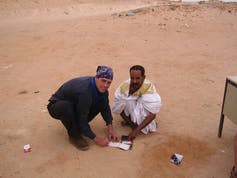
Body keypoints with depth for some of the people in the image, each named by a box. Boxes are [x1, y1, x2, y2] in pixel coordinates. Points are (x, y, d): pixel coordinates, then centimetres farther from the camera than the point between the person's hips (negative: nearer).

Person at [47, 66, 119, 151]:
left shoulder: (101, 87, -13)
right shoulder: (84, 92, -36)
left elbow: (105, 107, 0)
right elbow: (82, 119, -31)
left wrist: (110, 128, -9)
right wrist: (97, 139, -25)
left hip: (75, 104, 6)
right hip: (56, 107, -6)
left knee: (102, 103, -12)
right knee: (66, 107, -41)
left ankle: (77, 125, 4)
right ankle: (74, 136, -14)